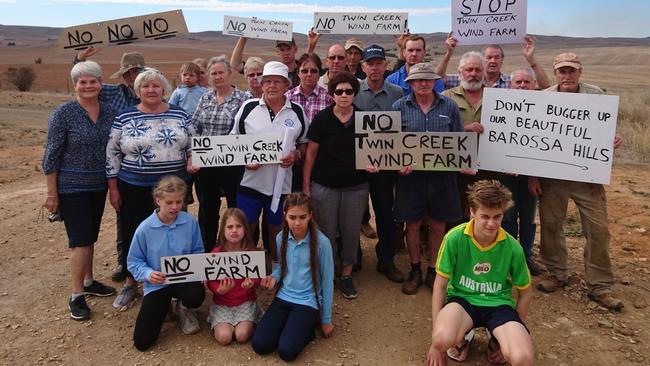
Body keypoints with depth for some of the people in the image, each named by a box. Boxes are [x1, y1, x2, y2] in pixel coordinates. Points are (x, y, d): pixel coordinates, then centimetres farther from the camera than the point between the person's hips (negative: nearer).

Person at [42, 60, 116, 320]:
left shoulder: (109, 112, 2)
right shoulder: (63, 113, -12)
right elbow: (51, 156, -10)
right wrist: (52, 194, -11)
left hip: (98, 186, 5)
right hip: (72, 187, -5)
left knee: (90, 237, 16)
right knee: (81, 240, -4)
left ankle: (88, 281, 32)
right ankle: (76, 296, 9)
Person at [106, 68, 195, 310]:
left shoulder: (179, 115, 3)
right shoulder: (124, 117, -1)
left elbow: (193, 145, 11)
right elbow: (112, 154, 2)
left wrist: (192, 160, -11)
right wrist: (113, 189, 0)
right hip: (134, 188, -1)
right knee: (134, 235, 9)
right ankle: (131, 282, 28)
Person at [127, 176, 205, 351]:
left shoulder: (190, 222, -10)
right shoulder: (145, 228, -14)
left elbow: (198, 251, 4)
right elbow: (134, 261, -4)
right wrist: (148, 274, -23)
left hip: (184, 278, 0)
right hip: (157, 284, 0)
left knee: (196, 296, -38)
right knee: (142, 341, -7)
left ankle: (183, 308, 5)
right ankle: (163, 306, 27)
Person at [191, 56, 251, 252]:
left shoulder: (243, 99, -4)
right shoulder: (205, 99, 10)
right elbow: (194, 127, 9)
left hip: (233, 164, -4)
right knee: (207, 208, 14)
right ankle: (206, 250, 29)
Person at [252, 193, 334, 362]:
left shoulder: (321, 242, -17)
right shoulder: (281, 238, -3)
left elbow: (327, 281, -8)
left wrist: (326, 320, -1)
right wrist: (274, 276, -9)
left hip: (308, 302, -4)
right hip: (283, 297, 4)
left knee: (286, 351, -20)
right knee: (259, 345, -10)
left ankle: (307, 328, 9)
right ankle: (292, 325, 14)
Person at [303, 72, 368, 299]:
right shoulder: (322, 119, -5)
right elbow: (311, 153, -2)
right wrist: (305, 186, -4)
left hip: (356, 186, 2)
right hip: (325, 185, -2)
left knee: (351, 232, 9)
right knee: (327, 232, 6)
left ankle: (346, 275, 27)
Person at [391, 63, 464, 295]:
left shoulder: (449, 106, 3)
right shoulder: (400, 107, 0)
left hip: (442, 174, 1)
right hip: (410, 175, -1)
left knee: (437, 225, 10)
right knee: (412, 224, 8)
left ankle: (433, 271, 27)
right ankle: (415, 271, 26)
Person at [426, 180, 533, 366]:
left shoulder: (513, 247, -11)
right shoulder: (454, 238, -15)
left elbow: (525, 293, 6)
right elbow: (440, 285, -8)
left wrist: (513, 333, 6)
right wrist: (436, 344, -8)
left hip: (499, 304, 1)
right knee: (442, 339, -34)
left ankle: (496, 340, 10)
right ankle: (464, 334, 5)